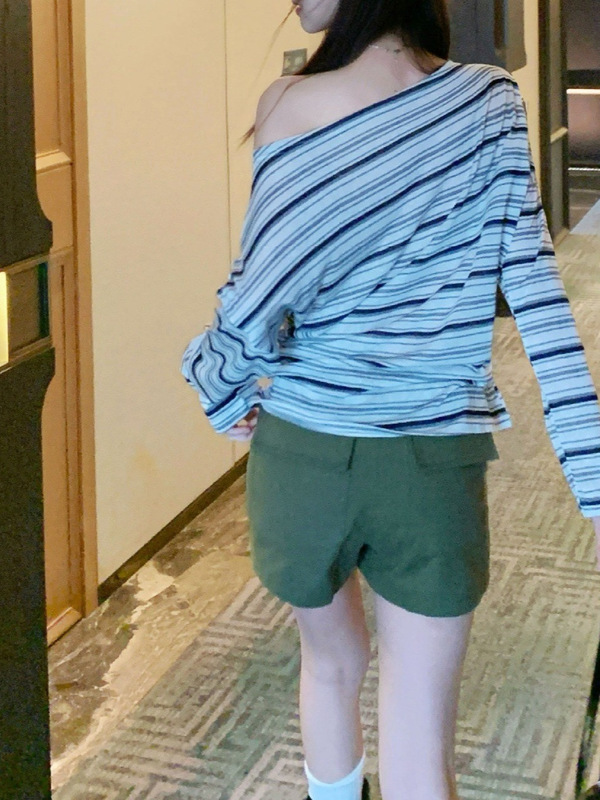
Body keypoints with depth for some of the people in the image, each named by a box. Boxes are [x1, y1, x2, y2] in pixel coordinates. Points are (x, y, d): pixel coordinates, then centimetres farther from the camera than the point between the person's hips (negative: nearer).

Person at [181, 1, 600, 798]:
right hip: (436, 466, 0)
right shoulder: (493, 103, -3)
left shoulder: (291, 106, -11)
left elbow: (259, 293, -11)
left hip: (305, 452, 0)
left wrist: (227, 395, 10)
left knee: (331, 662, 28)